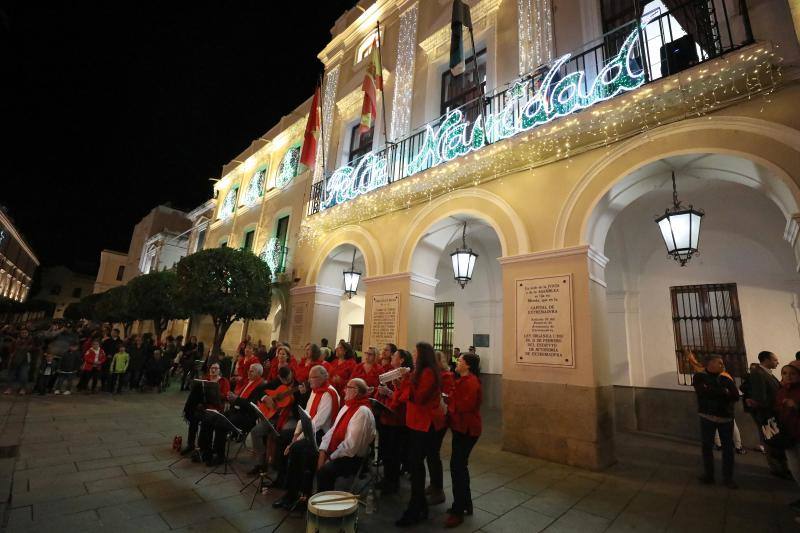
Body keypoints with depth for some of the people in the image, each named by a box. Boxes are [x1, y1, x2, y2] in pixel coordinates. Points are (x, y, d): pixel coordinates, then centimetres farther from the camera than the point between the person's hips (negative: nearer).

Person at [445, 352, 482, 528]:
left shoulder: (471, 382, -19)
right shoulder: (464, 380, 15)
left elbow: (466, 405, -26)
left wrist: (448, 400, -15)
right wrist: (449, 398, 0)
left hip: (467, 429, -11)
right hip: (461, 427, 11)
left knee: (457, 467, -5)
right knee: (460, 465, 17)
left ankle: (458, 511, 6)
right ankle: (466, 504, 31)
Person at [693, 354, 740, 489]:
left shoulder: (726, 379, 7)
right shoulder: (699, 377, -2)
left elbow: (735, 396, -6)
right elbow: (704, 392, -18)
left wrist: (713, 393, -14)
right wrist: (724, 393, -8)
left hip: (726, 417, 2)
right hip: (707, 417, -2)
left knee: (728, 447, 6)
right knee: (707, 446, 6)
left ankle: (728, 477, 19)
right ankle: (708, 474, 19)